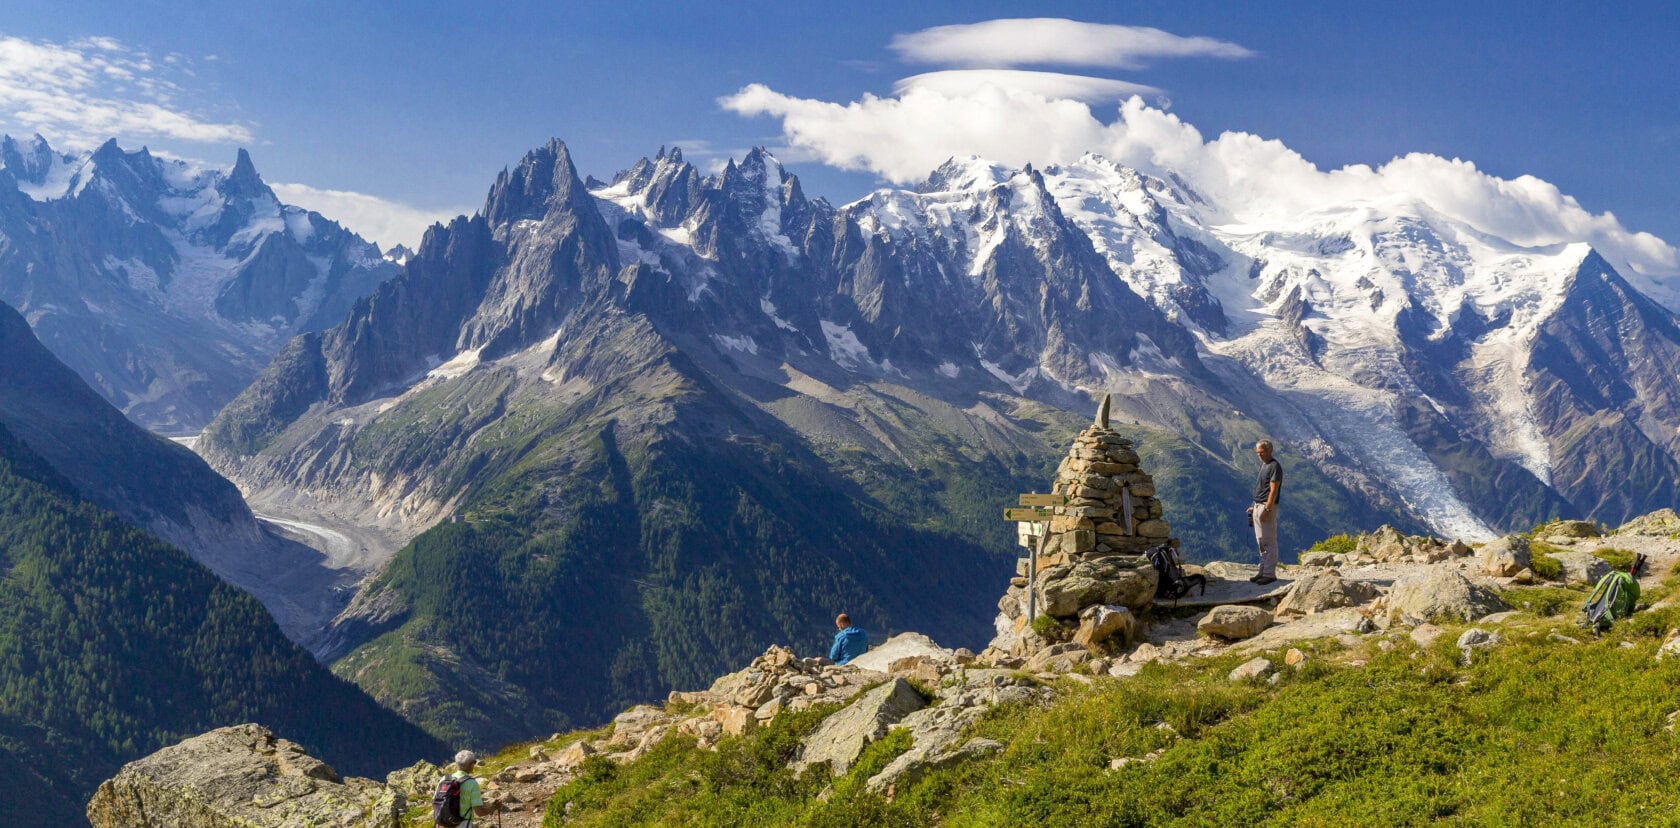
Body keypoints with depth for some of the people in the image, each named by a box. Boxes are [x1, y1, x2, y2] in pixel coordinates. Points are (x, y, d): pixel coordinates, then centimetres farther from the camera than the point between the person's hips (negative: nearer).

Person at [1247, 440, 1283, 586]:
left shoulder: (1275, 466, -13)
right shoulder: (1263, 465, 16)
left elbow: (1273, 490, -18)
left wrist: (1267, 509, -22)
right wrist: (1254, 506, 19)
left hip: (1268, 507, -10)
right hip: (1257, 506, 10)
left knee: (1269, 542, -6)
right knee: (1261, 542, 12)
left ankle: (1270, 574, -3)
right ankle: (1263, 571, 18)